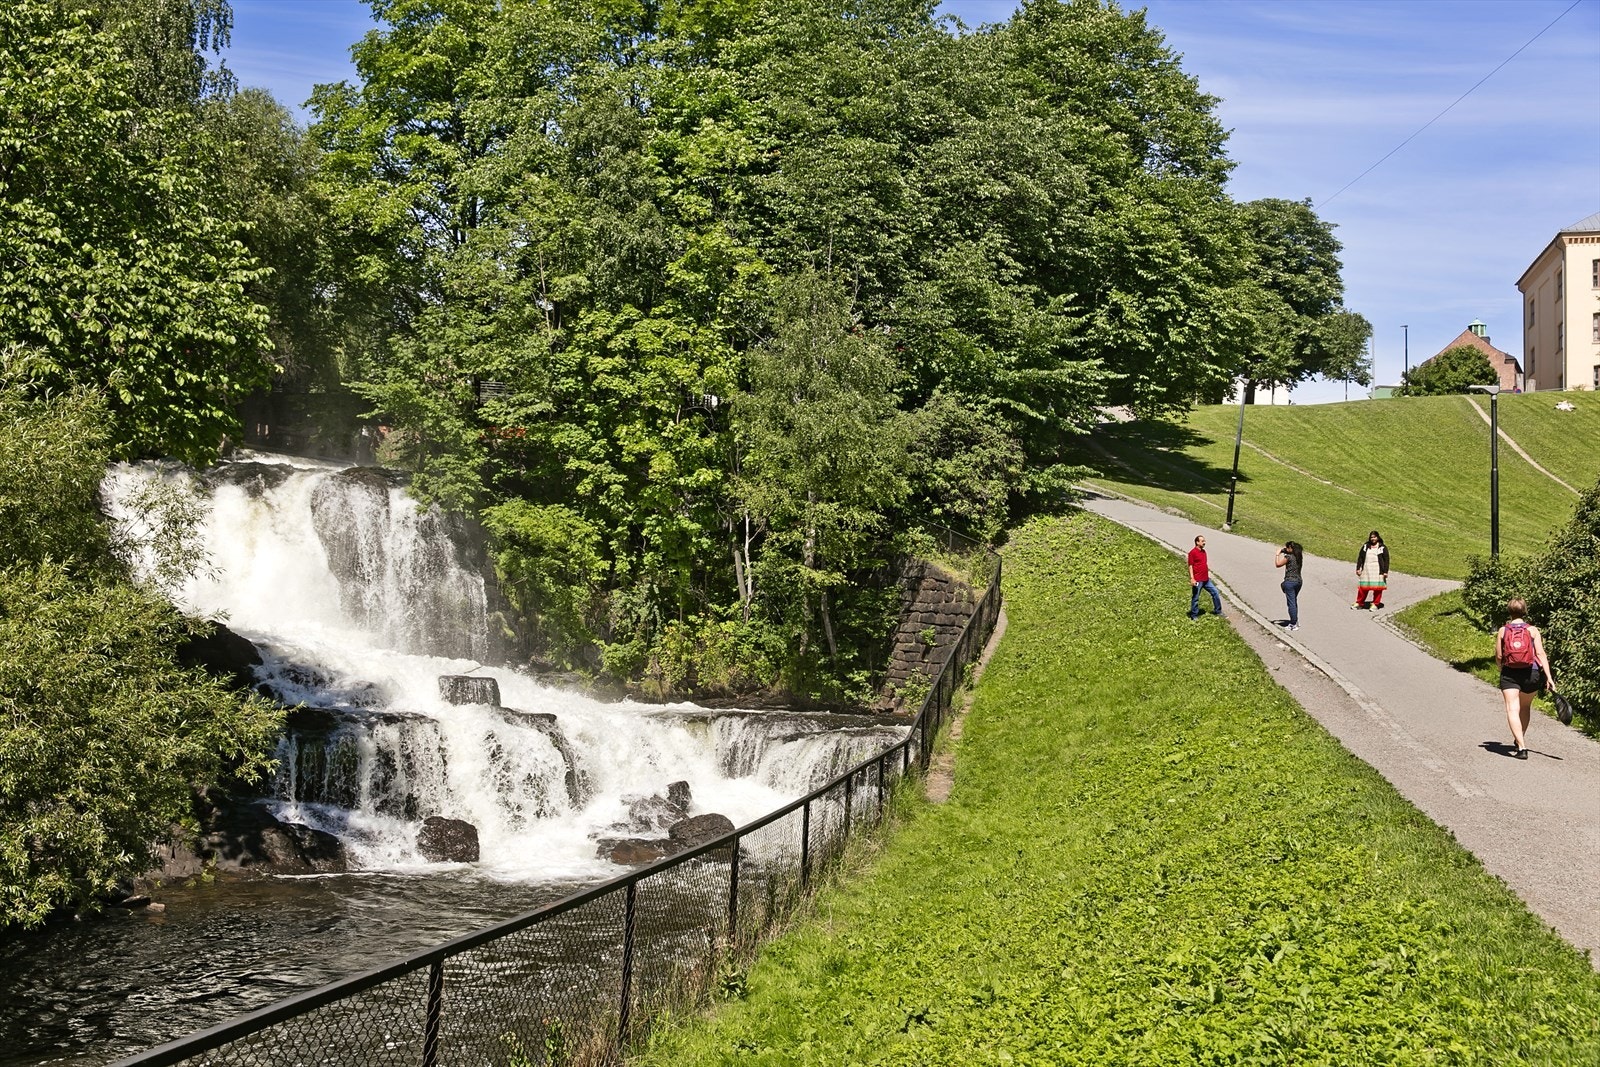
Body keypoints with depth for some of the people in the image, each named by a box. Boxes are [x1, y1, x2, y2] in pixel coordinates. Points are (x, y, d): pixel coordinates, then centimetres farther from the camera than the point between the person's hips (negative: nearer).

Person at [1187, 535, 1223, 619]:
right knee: (1195, 598, 2)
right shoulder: (1192, 552, -12)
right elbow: (1190, 566, -14)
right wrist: (1192, 578, -19)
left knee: (1215, 593, 12)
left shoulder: (1203, 551, 13)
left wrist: (1209, 571, 22)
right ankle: (1194, 615, 13)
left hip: (1206, 579, 8)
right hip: (1197, 580, -8)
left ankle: (1218, 611, 25)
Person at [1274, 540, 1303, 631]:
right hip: (1298, 581, 8)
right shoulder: (1299, 556, 6)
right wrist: (1284, 552, 16)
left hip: (1290, 582, -8)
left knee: (1291, 603, -3)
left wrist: (1278, 554, 4)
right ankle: (1296, 621, 32)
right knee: (1294, 601, 23)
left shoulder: (1288, 557, -15)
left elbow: (1277, 564, -8)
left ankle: (1293, 625, 0)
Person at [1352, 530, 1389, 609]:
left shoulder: (1383, 547, 0)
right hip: (1366, 571, 3)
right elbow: (1360, 557, 11)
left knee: (1377, 588, 1)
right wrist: (1358, 568, 5)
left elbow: (1386, 560, -1)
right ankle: (1359, 603, 14)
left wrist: (1385, 572, -6)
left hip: (1377, 572, -3)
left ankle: (1375, 604, 11)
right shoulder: (1365, 546, 10)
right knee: (1363, 587, 5)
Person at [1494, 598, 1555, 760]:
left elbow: (1498, 657, 1)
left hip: (1509, 674, -2)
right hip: (1531, 674, 2)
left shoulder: (1502, 631, 0)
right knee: (1525, 707, 24)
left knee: (1512, 709, -6)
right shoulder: (1533, 630, -1)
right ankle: (1520, 740, 37)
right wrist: (1549, 677, -9)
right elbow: (1541, 654, -8)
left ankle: (1521, 746, -21)